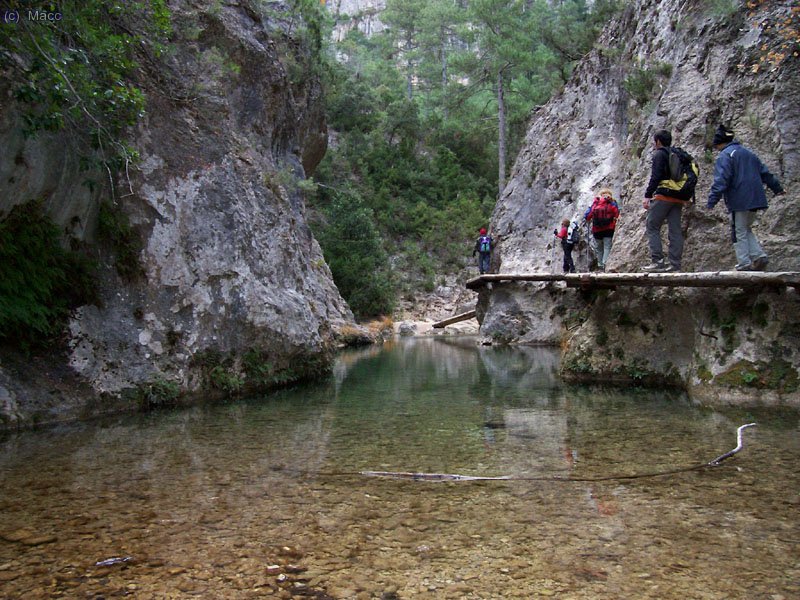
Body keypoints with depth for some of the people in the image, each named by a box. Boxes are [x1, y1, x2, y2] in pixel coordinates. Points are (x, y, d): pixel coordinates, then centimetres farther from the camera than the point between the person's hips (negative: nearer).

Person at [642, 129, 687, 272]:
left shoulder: (659, 154, -3)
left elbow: (655, 177, -14)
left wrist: (647, 195, -14)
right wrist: (684, 198, 23)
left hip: (663, 196, -8)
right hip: (679, 198, 8)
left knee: (652, 227, -3)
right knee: (675, 230, 6)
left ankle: (657, 261, -11)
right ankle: (675, 263, 5)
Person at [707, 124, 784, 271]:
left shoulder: (725, 156, -7)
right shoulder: (749, 154, 19)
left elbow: (721, 180, -19)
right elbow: (765, 173, 26)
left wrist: (712, 200, -22)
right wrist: (777, 188, 36)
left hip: (739, 202, -8)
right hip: (755, 199, 8)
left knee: (739, 233, -2)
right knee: (747, 229, 19)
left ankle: (744, 264, -3)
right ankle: (759, 255, 6)